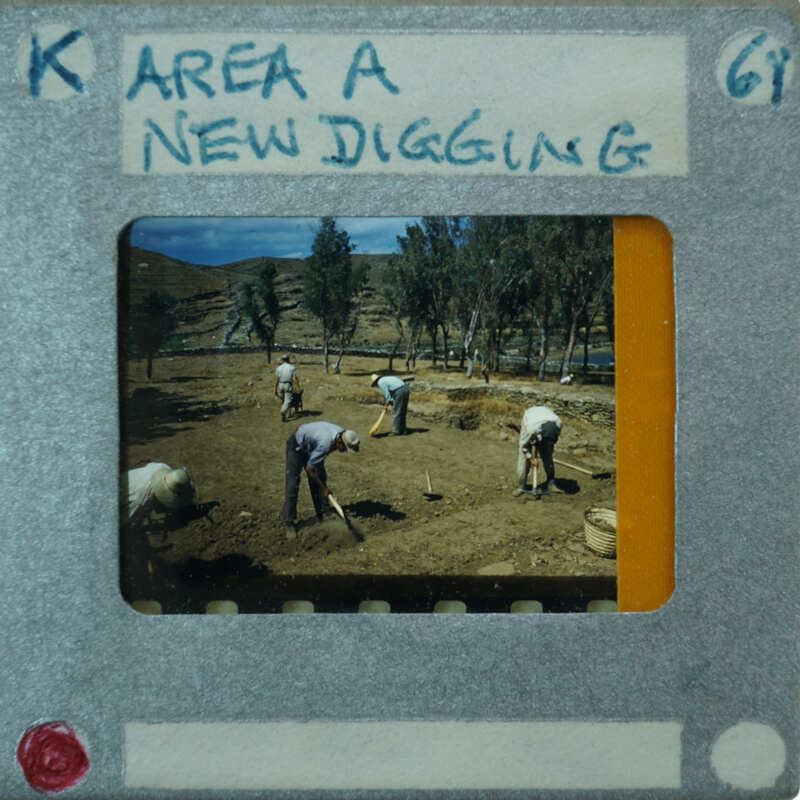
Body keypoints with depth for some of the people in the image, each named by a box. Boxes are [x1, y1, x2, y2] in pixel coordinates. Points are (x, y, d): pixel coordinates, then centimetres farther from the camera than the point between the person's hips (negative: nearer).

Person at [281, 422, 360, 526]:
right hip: (296, 446, -8)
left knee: (320, 478, 4)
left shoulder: (342, 434, -17)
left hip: (310, 448, 8)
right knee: (293, 483, -12)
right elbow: (309, 469, -29)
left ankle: (322, 513, 12)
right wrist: (324, 488, -21)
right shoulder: (326, 444, -40)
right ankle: (288, 519, -4)